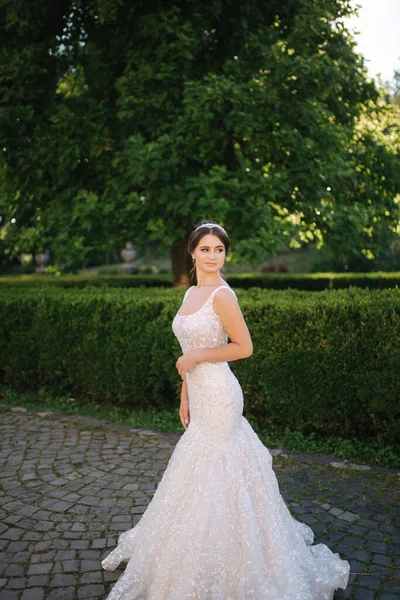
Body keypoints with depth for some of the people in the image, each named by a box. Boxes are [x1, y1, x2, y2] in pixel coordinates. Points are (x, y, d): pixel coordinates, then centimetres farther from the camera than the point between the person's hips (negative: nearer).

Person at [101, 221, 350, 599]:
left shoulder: (222, 295, -15)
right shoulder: (191, 293, 10)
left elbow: (244, 347, -14)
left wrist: (196, 357, -14)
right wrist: (185, 397, 13)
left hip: (218, 396, -8)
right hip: (200, 395, 8)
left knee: (211, 476, 2)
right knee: (199, 476, 18)